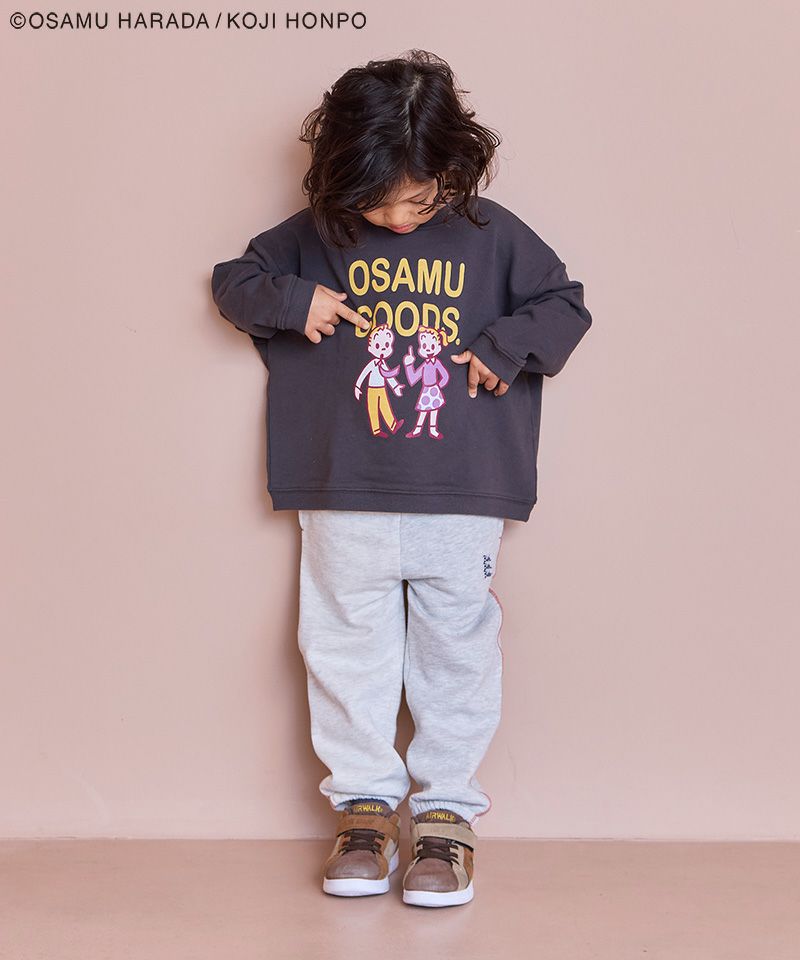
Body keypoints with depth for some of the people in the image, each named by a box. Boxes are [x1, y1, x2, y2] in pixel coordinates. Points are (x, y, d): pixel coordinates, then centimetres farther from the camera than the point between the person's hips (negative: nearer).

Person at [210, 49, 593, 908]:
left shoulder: (491, 234, 1)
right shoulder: (316, 236, 2)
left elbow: (565, 303, 10)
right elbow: (232, 282, 12)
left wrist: (509, 346, -9)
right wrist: (293, 300, -7)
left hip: (462, 498, -1)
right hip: (344, 497, 1)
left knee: (457, 653, 6)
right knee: (348, 651, 7)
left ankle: (446, 813, 19)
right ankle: (365, 805, 22)